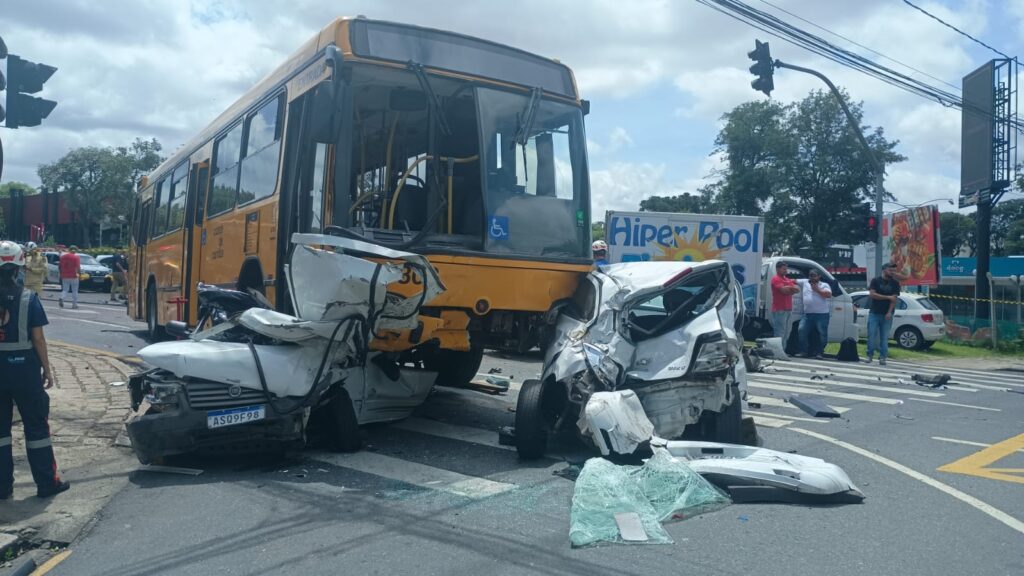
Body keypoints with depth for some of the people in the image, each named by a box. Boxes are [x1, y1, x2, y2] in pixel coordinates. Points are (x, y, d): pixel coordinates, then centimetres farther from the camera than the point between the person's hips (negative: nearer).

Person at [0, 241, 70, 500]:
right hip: (24, 367, -2)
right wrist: (47, 369, 0)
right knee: (36, 425, 7)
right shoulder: (29, 298, -11)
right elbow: (38, 338, -9)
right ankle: (47, 482, 13)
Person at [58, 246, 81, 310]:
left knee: (65, 290, 13)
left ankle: (61, 298, -15)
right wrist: (80, 273, -1)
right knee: (74, 291, 7)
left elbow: (59, 266, 10)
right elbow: (78, 267, -16)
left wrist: (61, 273, 23)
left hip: (65, 276, 4)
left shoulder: (63, 256, 5)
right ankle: (74, 304, 9)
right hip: (73, 276, -4)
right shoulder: (76, 257, -9)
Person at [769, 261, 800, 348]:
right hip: (779, 310, -9)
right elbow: (784, 289, -19)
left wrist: (788, 288, -10)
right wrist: (792, 287, 1)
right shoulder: (776, 279, -5)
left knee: (786, 333, 10)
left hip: (788, 309, 9)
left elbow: (797, 289, 10)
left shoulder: (788, 279, 22)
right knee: (780, 334, -12)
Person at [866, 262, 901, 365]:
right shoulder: (875, 280, 2)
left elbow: (894, 299, -2)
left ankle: (882, 357, 4)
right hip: (874, 313, -1)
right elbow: (872, 294, -9)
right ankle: (870, 355, 8)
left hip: (887, 314, 1)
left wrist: (889, 312, -13)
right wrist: (888, 297, -12)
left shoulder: (895, 283, 6)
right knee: (872, 335, -1)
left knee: (884, 337, 0)